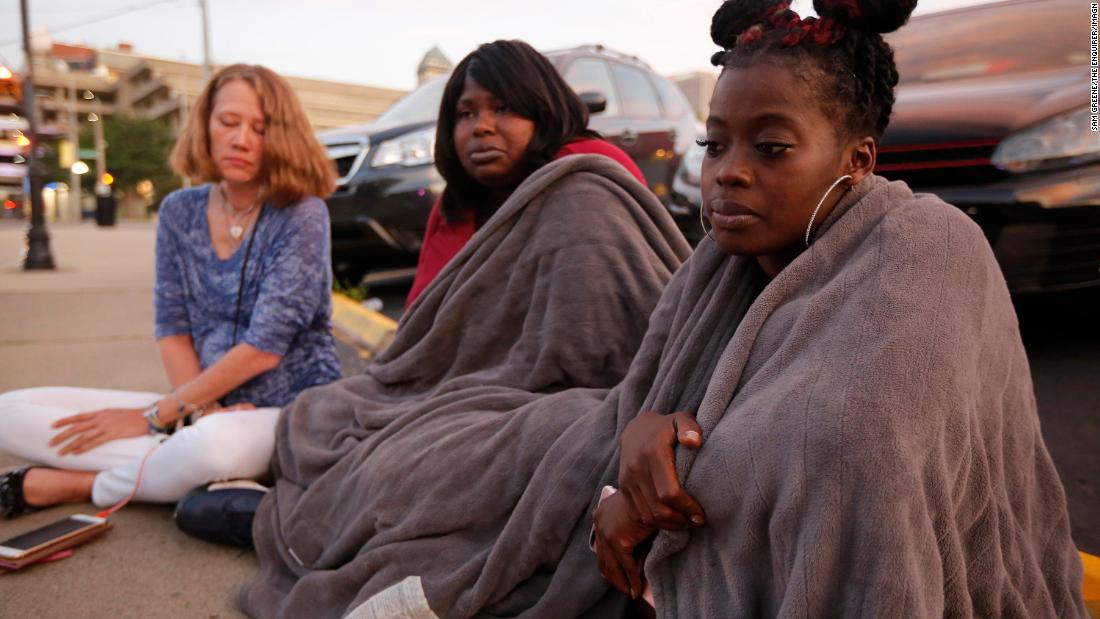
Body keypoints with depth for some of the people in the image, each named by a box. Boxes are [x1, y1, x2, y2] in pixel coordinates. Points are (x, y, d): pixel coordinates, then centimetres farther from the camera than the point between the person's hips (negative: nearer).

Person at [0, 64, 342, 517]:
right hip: (204, 405, 5)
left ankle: (78, 485, -10)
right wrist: (202, 413, -15)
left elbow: (264, 348, -16)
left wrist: (156, 416, -12)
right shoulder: (180, 212, 5)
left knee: (216, 444, -40)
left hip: (292, 412, -4)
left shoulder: (302, 215, -11)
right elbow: (172, 331, 3)